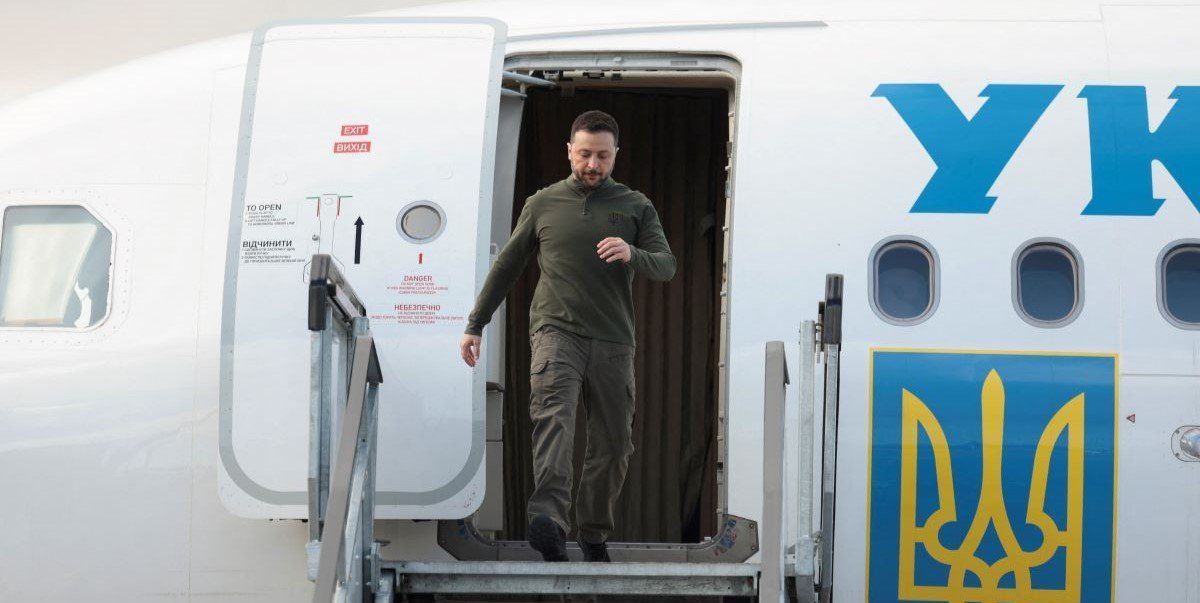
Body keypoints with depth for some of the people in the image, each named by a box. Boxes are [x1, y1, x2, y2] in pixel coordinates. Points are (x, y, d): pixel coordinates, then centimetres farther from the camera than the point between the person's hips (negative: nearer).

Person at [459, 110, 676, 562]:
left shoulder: (636, 207, 12)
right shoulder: (543, 204, 13)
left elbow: (667, 266, 2)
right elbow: (506, 266, 20)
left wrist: (633, 255, -20)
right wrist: (475, 325, 17)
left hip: (612, 341, 2)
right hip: (556, 330, -2)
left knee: (613, 444, 2)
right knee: (553, 414, -26)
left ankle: (593, 533, 20)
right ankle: (548, 521, -44)